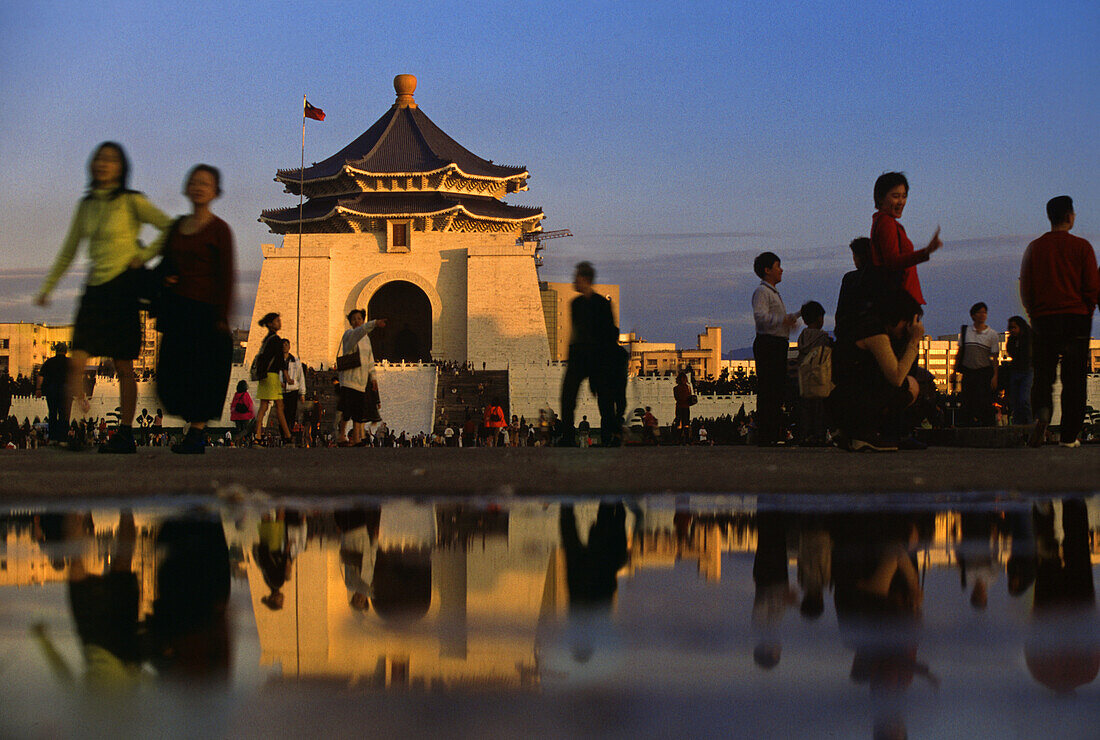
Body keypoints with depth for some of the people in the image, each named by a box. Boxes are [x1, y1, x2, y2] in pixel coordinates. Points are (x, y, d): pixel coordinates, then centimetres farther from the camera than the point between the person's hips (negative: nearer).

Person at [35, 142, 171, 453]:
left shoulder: (131, 202, -3)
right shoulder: (86, 206, 13)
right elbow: (69, 251, 21)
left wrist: (144, 255, -9)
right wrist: (47, 287, 19)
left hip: (124, 285, -5)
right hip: (95, 287, 5)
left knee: (123, 367, -2)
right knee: (76, 362, -8)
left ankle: (125, 435, 5)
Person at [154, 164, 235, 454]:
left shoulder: (219, 229, -5)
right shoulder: (177, 226, 13)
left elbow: (226, 277, -8)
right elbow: (166, 263, 25)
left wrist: (222, 318, -15)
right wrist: (165, 276, 1)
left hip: (204, 309, -6)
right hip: (176, 308, 6)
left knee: (200, 371, -4)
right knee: (172, 372, 3)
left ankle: (196, 433, 1)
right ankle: (196, 428, 16)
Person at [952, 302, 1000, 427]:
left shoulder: (992, 335, 1)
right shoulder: (965, 331, 8)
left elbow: (995, 357, 0)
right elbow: (959, 352, 13)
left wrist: (995, 376, -7)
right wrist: (954, 370, 9)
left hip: (985, 372, -2)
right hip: (968, 372, 3)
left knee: (985, 403, -9)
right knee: (966, 403, 1)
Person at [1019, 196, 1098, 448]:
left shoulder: (1034, 248, 5)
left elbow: (1025, 288, 7)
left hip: (1043, 320, 2)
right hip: (1076, 318, -2)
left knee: (1043, 374, 6)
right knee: (1074, 379, 3)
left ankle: (1041, 413, -23)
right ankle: (1069, 435, 1)